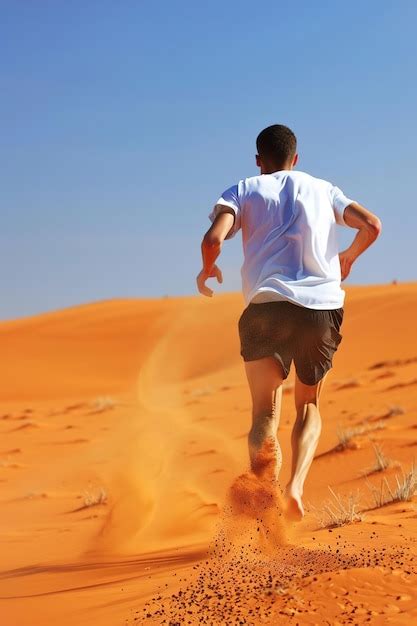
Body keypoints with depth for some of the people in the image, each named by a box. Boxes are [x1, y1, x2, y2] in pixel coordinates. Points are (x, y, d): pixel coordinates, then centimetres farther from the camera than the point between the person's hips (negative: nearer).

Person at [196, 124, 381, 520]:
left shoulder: (243, 191, 13)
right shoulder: (323, 189, 20)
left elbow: (213, 238, -5)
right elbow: (371, 226, 11)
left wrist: (206, 271, 16)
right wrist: (348, 258, 30)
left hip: (267, 306, -2)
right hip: (324, 307, 2)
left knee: (265, 415, 0)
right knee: (308, 406, 19)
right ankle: (296, 488, -5)